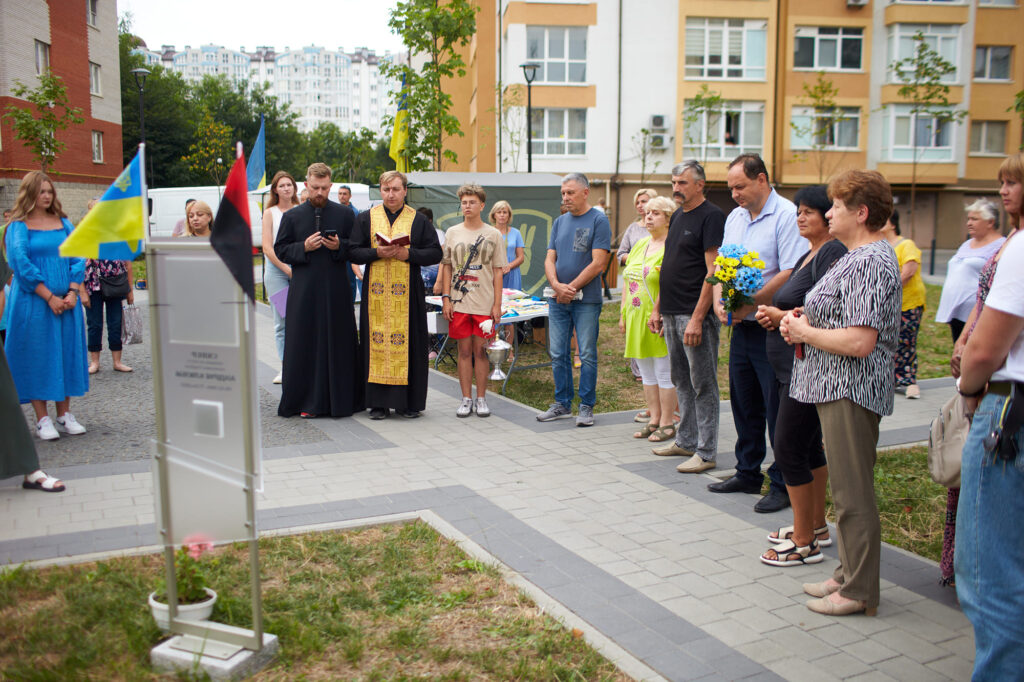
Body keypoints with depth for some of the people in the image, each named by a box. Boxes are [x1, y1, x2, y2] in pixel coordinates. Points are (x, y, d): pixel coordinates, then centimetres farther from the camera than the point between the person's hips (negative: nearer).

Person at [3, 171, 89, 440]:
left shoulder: (63, 223, 11)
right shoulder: (18, 226, -1)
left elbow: (78, 257, 7)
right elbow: (21, 263, -9)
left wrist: (73, 292, -7)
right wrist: (49, 297, -15)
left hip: (66, 302, 4)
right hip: (33, 304, -4)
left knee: (66, 352, 6)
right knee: (37, 356, 0)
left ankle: (64, 414, 15)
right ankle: (42, 419, 7)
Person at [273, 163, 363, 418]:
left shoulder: (345, 214, 7)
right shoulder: (292, 216, 8)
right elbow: (280, 250, 7)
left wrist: (339, 246, -11)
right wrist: (303, 247, -10)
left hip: (336, 290, 0)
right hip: (304, 291, 0)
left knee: (338, 343, 2)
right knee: (305, 345, 1)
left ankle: (341, 399, 10)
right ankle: (307, 400, 9)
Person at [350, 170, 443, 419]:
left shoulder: (419, 220, 6)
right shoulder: (366, 218, 10)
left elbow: (435, 253, 1)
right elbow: (353, 252, 5)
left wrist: (408, 253, -13)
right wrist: (377, 252, -13)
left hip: (407, 293, -1)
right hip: (376, 292, 1)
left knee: (408, 342, -2)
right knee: (377, 342, 0)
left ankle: (409, 402, 7)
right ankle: (379, 402, 7)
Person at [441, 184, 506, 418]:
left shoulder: (493, 235, 4)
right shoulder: (452, 232, 8)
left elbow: (497, 271, 3)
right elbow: (446, 267, 9)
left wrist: (497, 304, -2)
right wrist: (446, 298, 1)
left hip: (484, 303, -1)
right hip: (459, 302, 1)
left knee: (480, 350, 2)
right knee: (464, 350, 5)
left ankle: (481, 398, 13)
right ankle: (466, 399, 13)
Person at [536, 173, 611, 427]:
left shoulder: (598, 220, -5)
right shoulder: (560, 222, 13)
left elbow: (598, 264, -12)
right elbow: (550, 259, 9)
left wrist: (571, 288, -11)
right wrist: (557, 286, -10)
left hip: (586, 300, -5)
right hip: (558, 300, 6)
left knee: (587, 355, 1)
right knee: (558, 355, 9)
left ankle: (586, 407, 12)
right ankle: (562, 404, 21)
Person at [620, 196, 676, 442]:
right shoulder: (640, 245, 16)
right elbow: (627, 281, 18)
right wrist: (623, 314, 14)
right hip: (637, 319, 8)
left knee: (664, 373, 0)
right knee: (647, 373, 13)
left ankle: (667, 424, 8)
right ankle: (654, 419, 21)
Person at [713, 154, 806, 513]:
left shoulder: (786, 215, -11)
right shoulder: (734, 218, 13)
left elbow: (791, 274, -19)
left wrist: (751, 304, -20)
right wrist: (719, 299, -3)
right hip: (741, 327, 8)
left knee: (777, 410, 0)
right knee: (743, 404, 15)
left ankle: (783, 485, 11)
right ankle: (748, 473, 29)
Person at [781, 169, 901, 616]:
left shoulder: (868, 263, -19)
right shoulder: (860, 256, 16)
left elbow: (859, 341, -27)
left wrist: (805, 333, -13)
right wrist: (802, 320, 5)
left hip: (851, 392, -11)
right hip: (837, 389, 11)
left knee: (853, 494, -1)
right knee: (847, 490, 18)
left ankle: (859, 592, 10)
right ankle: (849, 574, 29)